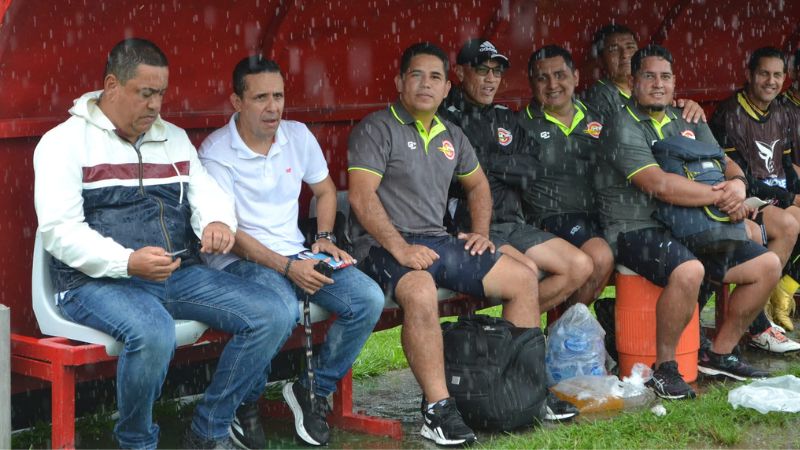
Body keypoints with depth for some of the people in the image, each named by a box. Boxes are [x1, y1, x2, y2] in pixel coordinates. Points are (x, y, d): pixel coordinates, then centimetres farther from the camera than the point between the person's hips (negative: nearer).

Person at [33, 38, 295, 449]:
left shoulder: (174, 138, 18)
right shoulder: (65, 142, -1)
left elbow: (207, 194, 17)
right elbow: (59, 230, -10)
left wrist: (217, 222, -10)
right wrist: (128, 262, -25)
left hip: (179, 274, 6)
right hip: (98, 282, -6)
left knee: (274, 317, -11)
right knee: (153, 333, -38)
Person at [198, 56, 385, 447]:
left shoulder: (298, 136, 7)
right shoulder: (216, 151, -11)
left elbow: (325, 190, 23)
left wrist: (324, 237, 4)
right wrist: (286, 268, -22)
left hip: (297, 254, 6)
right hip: (239, 259, -6)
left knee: (368, 300, -17)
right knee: (281, 308, -39)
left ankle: (312, 391, 2)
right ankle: (244, 404, -12)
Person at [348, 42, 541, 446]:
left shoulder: (450, 135, 18)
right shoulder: (377, 129, -6)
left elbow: (477, 184, 33)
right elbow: (361, 196, -16)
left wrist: (480, 231, 15)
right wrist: (400, 249, -24)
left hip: (437, 241, 8)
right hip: (384, 244, -8)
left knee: (523, 279, 2)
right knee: (421, 293, -40)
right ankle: (437, 409, -34)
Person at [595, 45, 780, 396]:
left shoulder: (688, 123, 16)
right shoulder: (624, 127, -10)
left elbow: (726, 164, 15)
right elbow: (659, 185, -22)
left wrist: (737, 185, -11)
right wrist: (720, 196, -16)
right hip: (636, 231, -8)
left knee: (767, 265, 2)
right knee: (688, 271, -37)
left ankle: (719, 354, 15)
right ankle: (664, 367, -17)